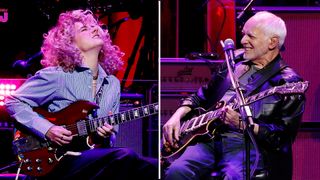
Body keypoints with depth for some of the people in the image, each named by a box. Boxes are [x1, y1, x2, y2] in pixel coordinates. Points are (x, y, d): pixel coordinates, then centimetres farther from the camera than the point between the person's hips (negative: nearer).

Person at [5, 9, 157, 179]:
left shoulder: (112, 84, 16)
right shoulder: (55, 76, -1)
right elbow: (13, 102, 2)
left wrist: (106, 136, -2)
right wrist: (47, 129, -10)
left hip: (94, 156, 6)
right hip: (59, 159, -5)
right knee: (125, 157, -32)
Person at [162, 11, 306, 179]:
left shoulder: (288, 83, 2)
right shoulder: (233, 64, 22)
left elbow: (282, 136, -7)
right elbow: (200, 97, 31)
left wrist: (241, 124, -18)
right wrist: (177, 117, 13)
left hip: (247, 146, -5)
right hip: (209, 136, 5)